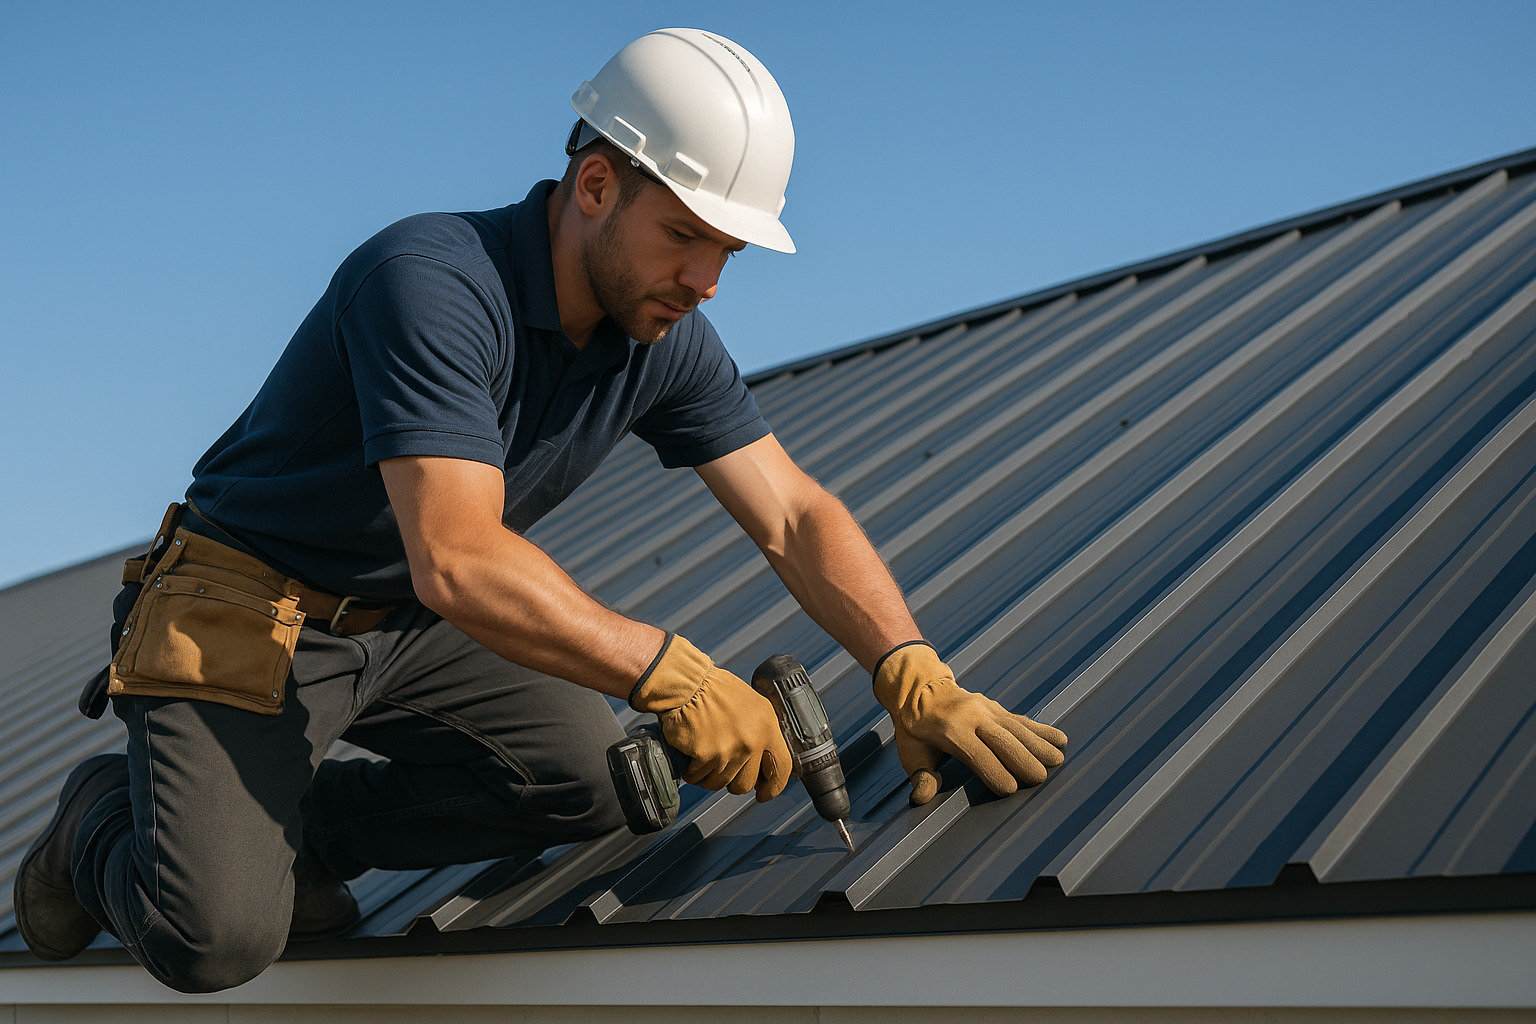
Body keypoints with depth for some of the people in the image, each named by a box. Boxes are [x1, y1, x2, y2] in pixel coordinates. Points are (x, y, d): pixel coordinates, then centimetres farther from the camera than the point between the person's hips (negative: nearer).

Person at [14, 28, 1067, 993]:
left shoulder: (665, 338, -6)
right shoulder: (431, 283, -30)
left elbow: (795, 513, -8)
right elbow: (459, 562, -38)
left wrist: (913, 672, -23)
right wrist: (668, 670, -42)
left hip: (409, 627, 8)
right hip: (246, 614, -7)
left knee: (595, 784, -4)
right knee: (218, 937, -22)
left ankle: (298, 824, 10)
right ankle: (106, 816, 12)